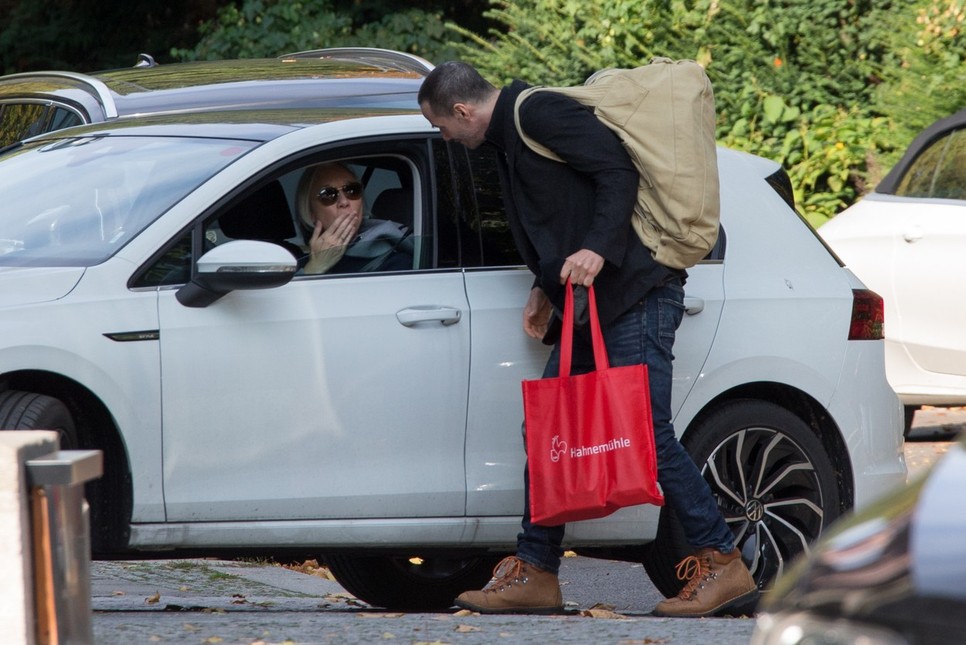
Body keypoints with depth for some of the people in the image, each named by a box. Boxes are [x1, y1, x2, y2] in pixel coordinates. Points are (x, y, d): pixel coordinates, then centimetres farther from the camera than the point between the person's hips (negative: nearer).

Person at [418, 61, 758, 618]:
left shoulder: (538, 113, -9)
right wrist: (548, 289, 19)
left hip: (634, 295, -11)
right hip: (590, 307, 11)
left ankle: (724, 566, -9)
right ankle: (534, 576, 13)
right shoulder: (512, 133, 23)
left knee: (648, 434, -13)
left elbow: (618, 171, -18)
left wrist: (597, 250, -27)